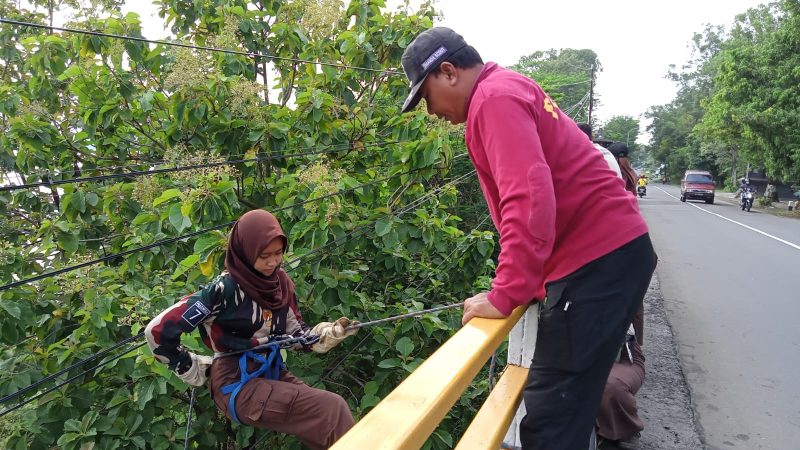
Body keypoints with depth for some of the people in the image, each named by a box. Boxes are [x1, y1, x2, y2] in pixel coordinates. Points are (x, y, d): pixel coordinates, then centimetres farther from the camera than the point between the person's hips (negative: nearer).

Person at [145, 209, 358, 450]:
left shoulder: (281, 283, -1)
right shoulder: (225, 289, -19)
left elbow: (294, 332, 8)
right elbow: (158, 330, -16)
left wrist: (328, 333, -11)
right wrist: (193, 370, -5)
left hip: (273, 374, 6)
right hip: (238, 385, -6)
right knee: (332, 410, -19)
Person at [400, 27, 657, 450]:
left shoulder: (494, 97, -11)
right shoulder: (507, 90, 21)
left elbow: (530, 200, -25)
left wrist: (503, 297, -22)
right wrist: (519, 284, 19)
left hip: (598, 260, -10)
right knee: (564, 405, 15)